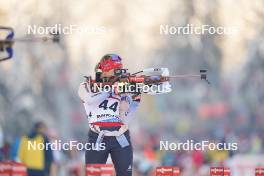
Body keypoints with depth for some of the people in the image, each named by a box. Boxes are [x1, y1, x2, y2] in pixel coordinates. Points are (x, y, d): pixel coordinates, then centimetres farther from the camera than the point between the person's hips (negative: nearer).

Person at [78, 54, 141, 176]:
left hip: (121, 138, 2)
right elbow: (91, 99, -19)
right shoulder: (86, 87, 6)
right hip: (97, 138, -2)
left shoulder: (123, 89, 9)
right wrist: (112, 89, -16)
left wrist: (135, 100, -10)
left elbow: (125, 120, 0)